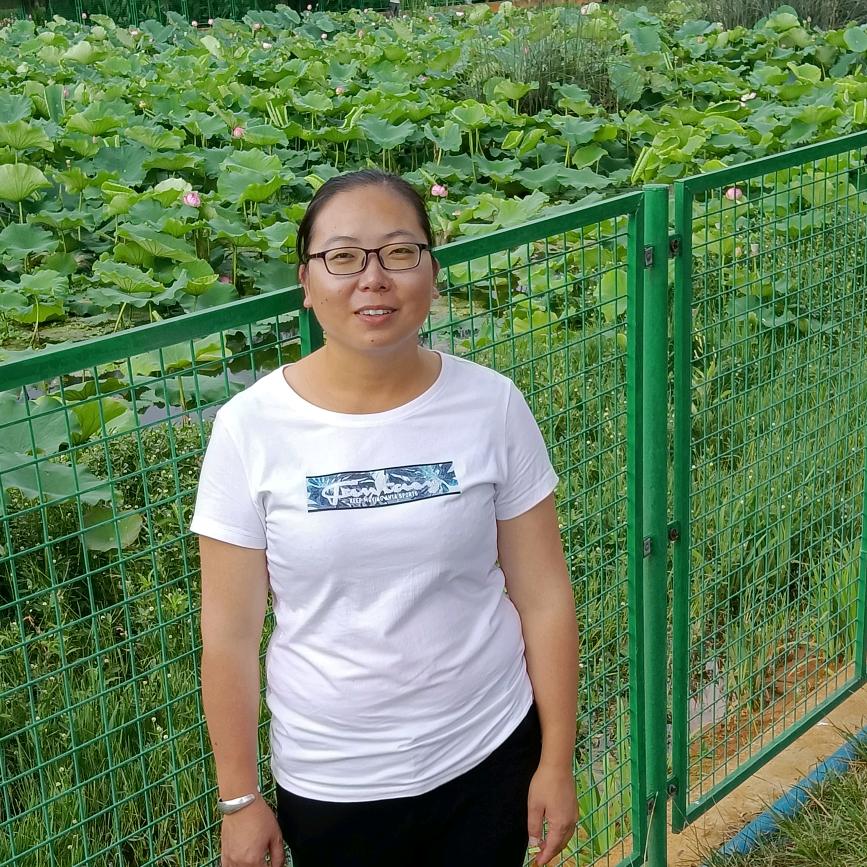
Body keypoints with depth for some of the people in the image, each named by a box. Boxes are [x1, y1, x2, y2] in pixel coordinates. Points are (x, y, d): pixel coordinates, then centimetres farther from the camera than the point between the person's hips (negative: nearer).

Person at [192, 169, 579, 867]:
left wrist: (557, 763, 0)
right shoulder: (252, 426, -13)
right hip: (329, 783, 0)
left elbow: (543, 598, -4)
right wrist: (239, 799, -2)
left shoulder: (490, 404, -10)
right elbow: (230, 632, -7)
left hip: (489, 758, 1)